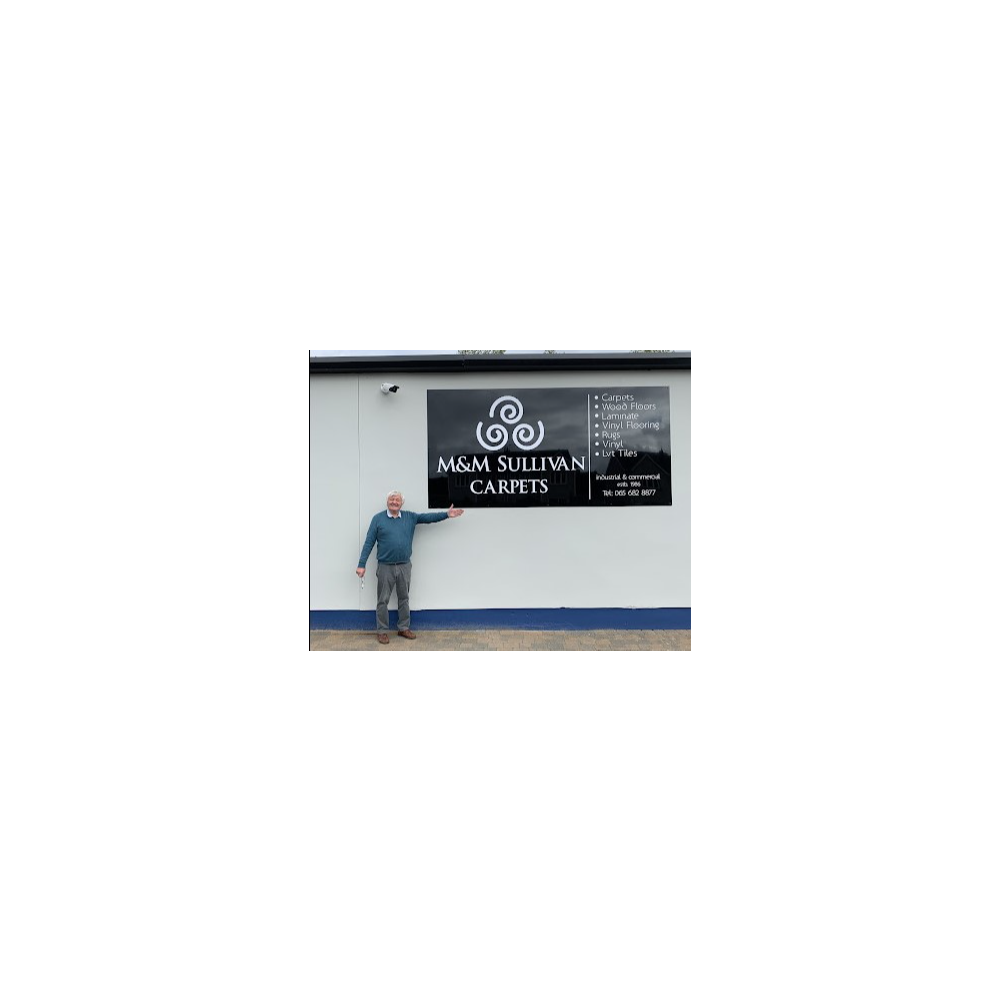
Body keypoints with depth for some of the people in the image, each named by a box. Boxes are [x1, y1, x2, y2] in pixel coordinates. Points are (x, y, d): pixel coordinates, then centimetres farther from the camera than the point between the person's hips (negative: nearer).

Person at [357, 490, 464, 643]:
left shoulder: (410, 517, 6)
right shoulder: (378, 519, -3)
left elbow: (427, 517, 4)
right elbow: (369, 543, -4)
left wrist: (446, 514, -7)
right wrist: (361, 565, -8)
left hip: (404, 566, 3)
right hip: (385, 567, -3)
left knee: (404, 599, 13)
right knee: (383, 600, 4)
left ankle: (404, 628, 25)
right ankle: (383, 631, 15)